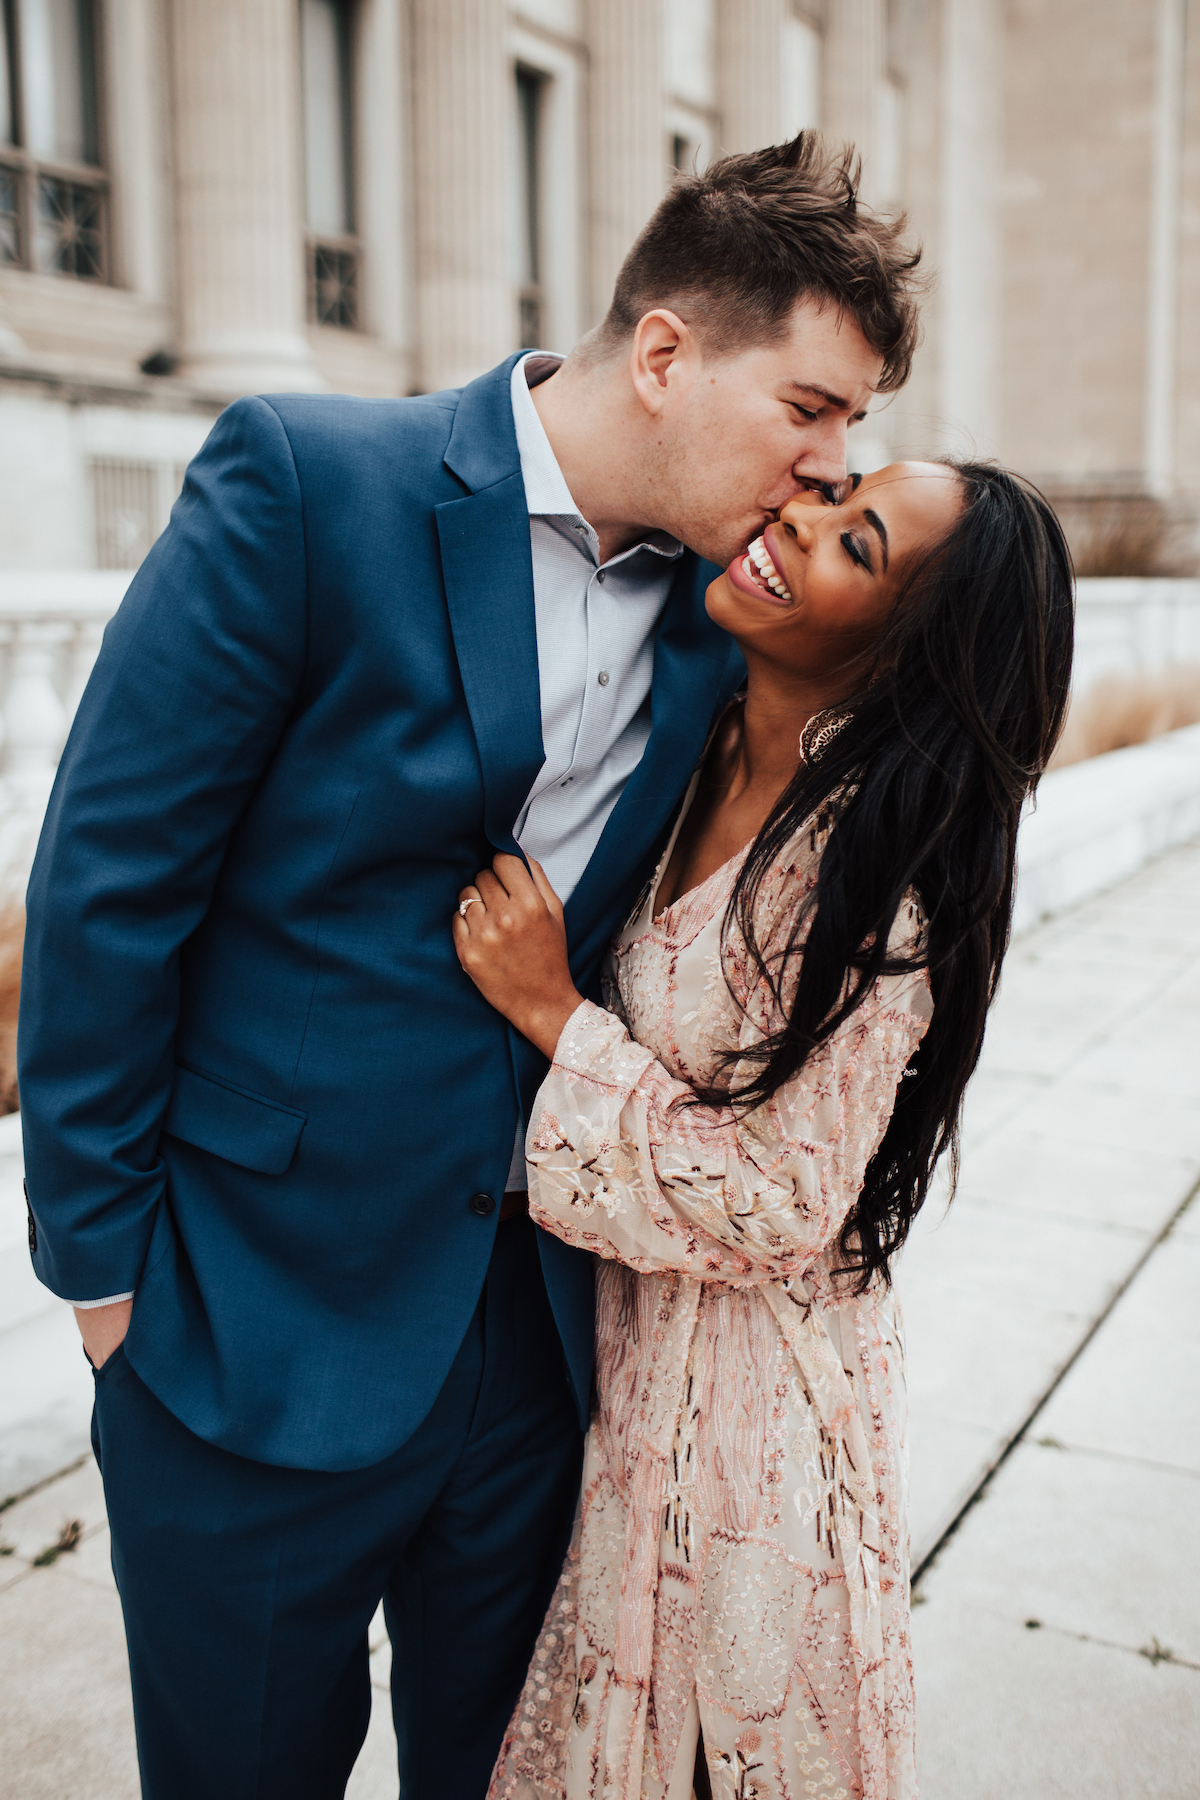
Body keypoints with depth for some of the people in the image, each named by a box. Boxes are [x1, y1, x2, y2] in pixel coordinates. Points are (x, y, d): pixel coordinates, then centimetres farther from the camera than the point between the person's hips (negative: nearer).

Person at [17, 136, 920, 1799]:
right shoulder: (304, 484, -15)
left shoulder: (722, 610, 1)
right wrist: (102, 1256, -9)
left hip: (544, 1323, 5)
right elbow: (106, 882, -13)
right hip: (267, 1320, -4)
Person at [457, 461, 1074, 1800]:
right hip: (623, 1348, 7)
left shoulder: (874, 873, -27)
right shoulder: (706, 763, -4)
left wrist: (551, 1011, -24)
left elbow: (777, 1209, -24)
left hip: (755, 1394, -7)